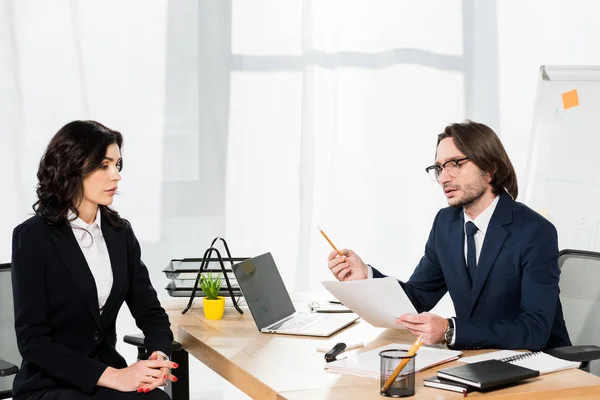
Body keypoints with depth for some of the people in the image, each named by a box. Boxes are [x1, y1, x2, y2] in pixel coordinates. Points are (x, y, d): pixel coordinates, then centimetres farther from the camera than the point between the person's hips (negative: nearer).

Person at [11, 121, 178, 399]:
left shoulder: (120, 232, 7)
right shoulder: (33, 237, -10)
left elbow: (149, 310, 8)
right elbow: (32, 339, -15)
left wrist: (160, 355, -15)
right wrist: (112, 376, -23)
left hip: (109, 373, 5)